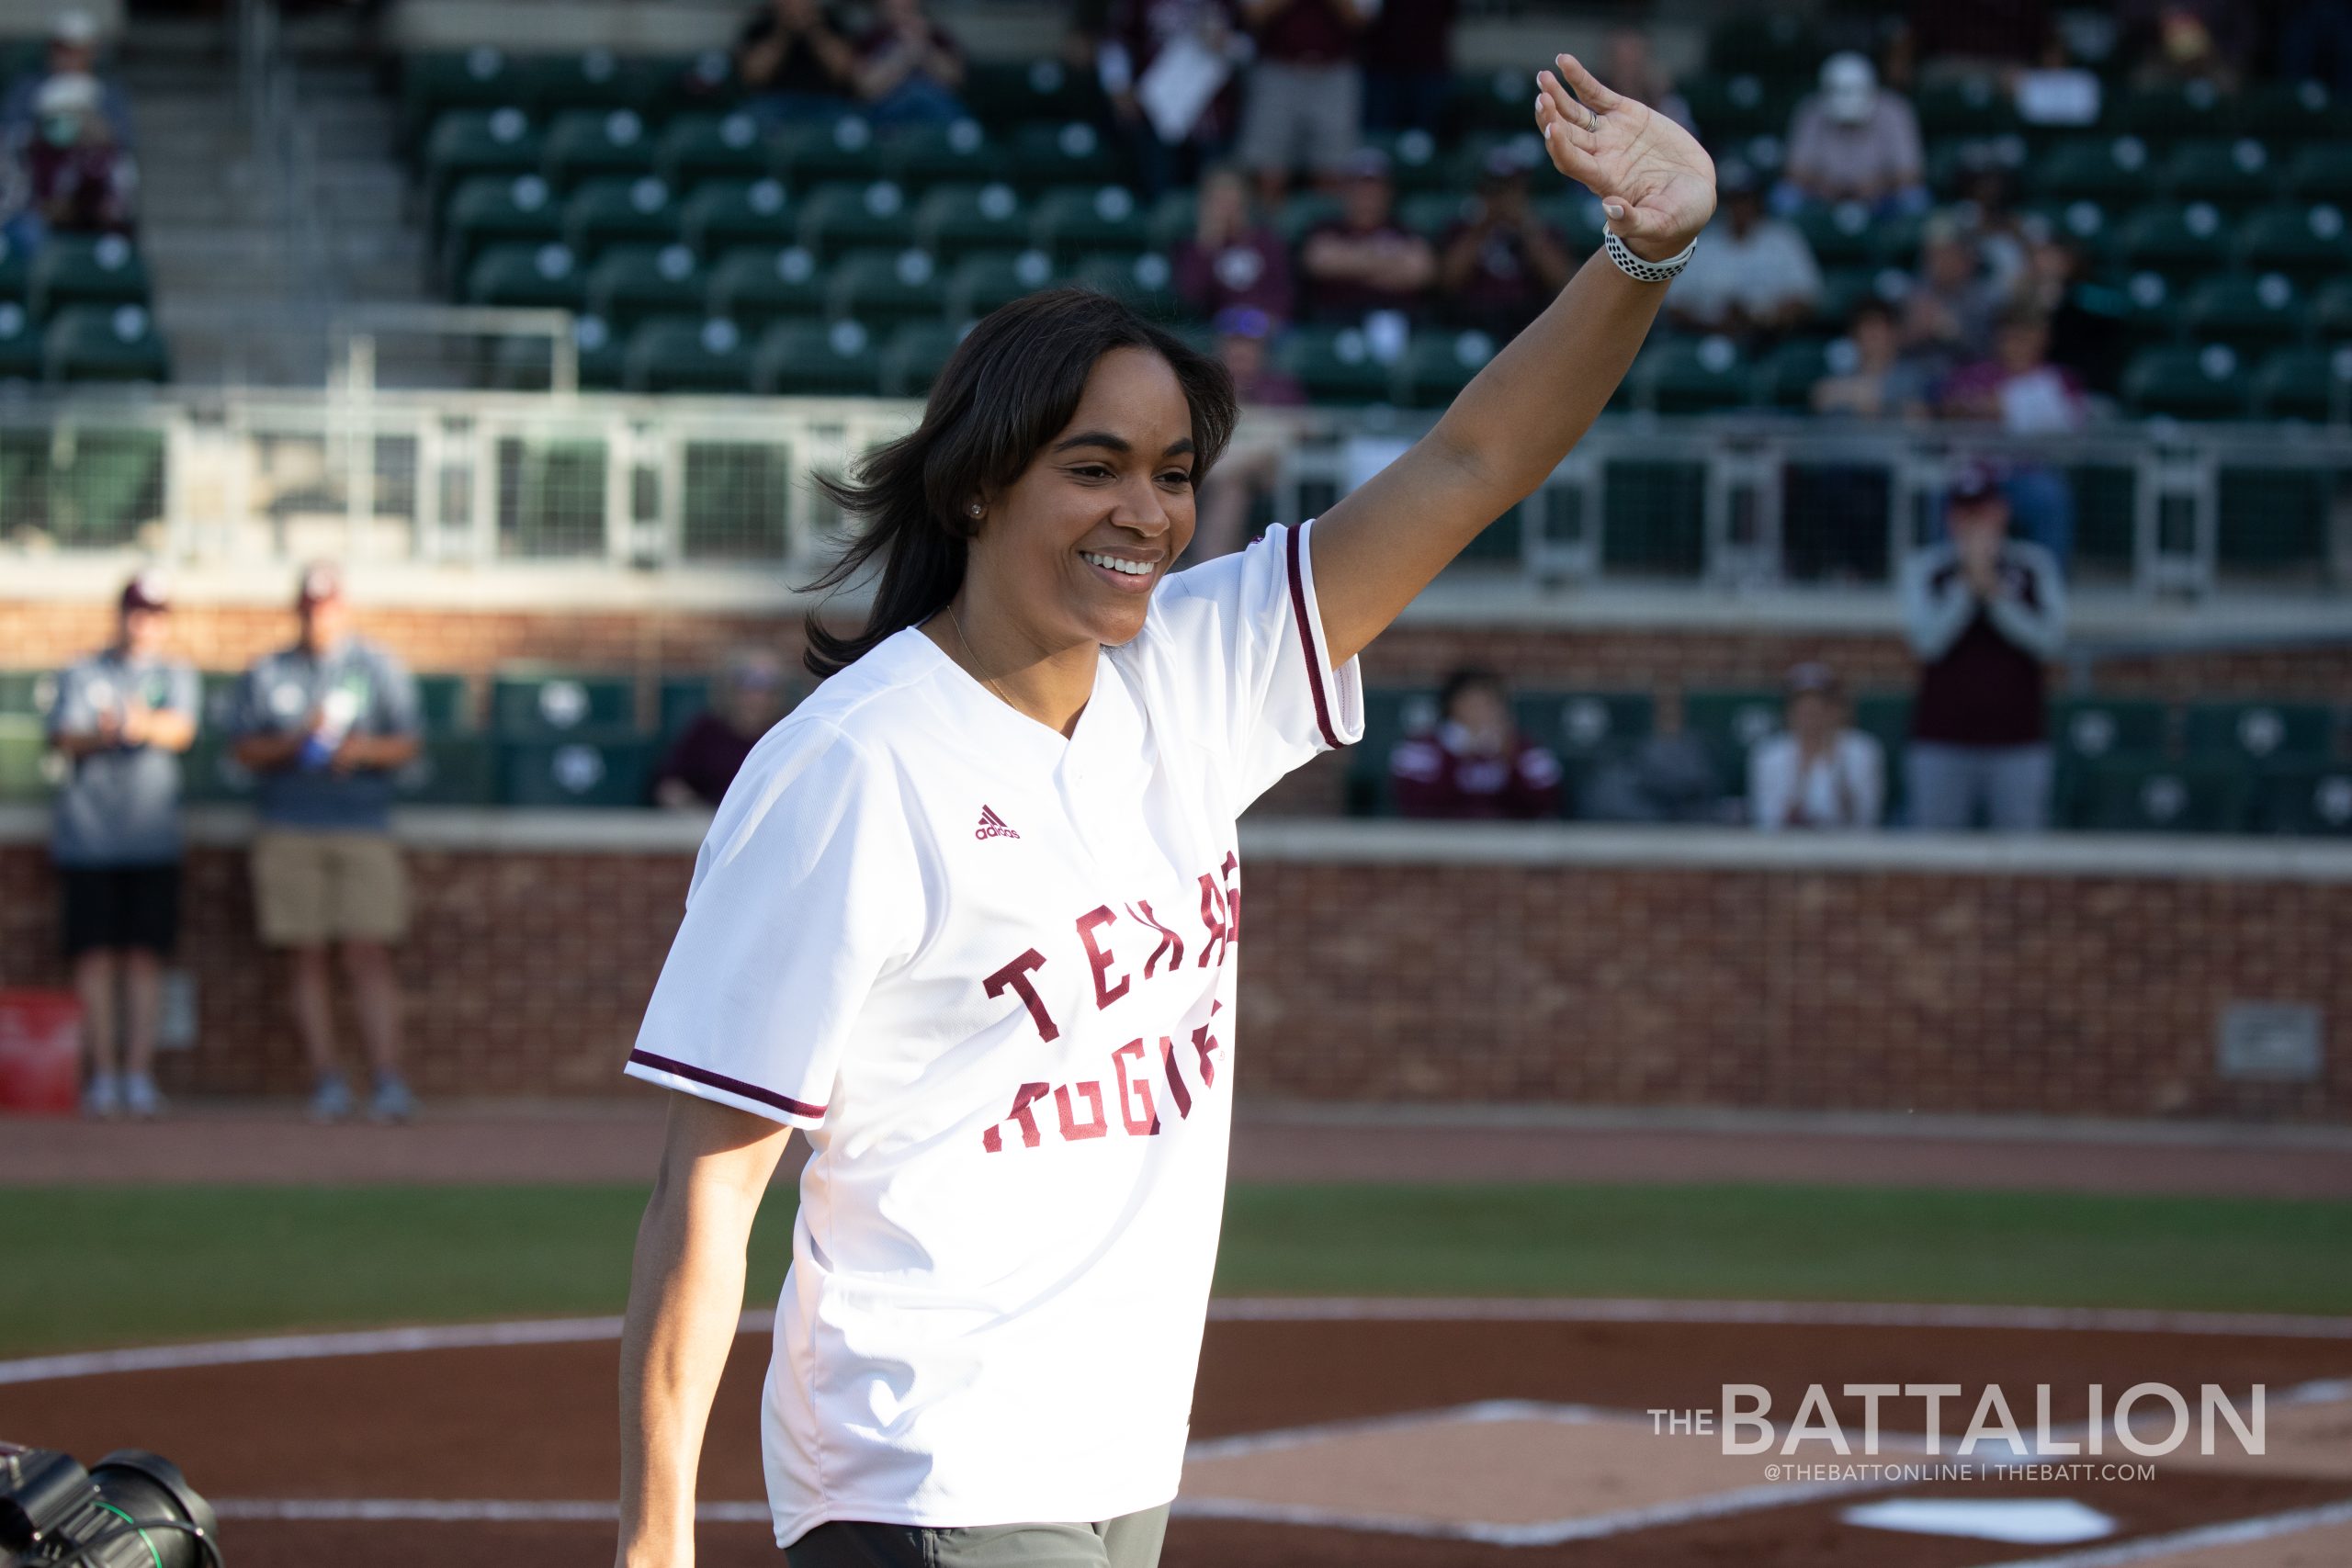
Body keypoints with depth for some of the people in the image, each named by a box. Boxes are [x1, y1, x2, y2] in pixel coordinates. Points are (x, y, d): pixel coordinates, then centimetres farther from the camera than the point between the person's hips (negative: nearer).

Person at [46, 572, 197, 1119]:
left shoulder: (176, 674, 10)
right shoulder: (82, 675, 9)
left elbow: (182, 729, -9)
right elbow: (66, 737, -6)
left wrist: (146, 725, -33)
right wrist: (100, 735, -30)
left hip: (152, 837, 0)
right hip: (87, 837, 0)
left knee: (145, 954, -2)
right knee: (95, 953, -2)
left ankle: (139, 1074, 0)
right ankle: (103, 1074, 3)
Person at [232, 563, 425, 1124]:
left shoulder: (379, 667, 9)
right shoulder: (267, 673, 12)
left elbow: (405, 745, 6)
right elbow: (247, 750, 8)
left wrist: (365, 749, -14)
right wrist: (295, 741, -11)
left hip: (363, 829, -2)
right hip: (289, 829, 2)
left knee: (368, 954, -11)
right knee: (306, 957, -1)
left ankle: (389, 1080, -14)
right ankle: (327, 1082, 3)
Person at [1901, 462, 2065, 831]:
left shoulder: (2035, 566, 7)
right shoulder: (1925, 569, 6)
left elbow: (2050, 641, -4)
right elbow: (1927, 641, -7)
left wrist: (1994, 591, -11)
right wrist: (1968, 583, -11)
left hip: (2018, 744, 0)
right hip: (1943, 744, 0)